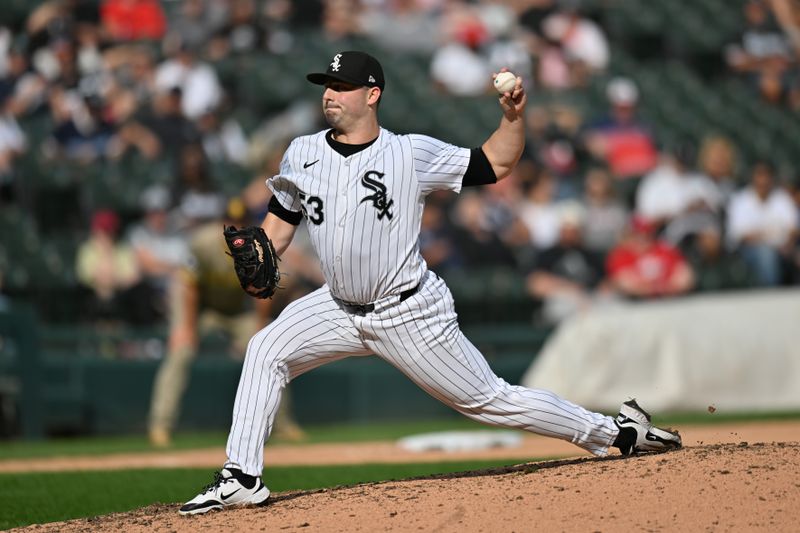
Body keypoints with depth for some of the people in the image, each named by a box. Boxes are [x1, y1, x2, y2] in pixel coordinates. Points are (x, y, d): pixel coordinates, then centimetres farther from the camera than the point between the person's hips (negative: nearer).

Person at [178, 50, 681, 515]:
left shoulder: (412, 154, -10)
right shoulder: (302, 154, 2)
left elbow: (497, 164, -3)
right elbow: (282, 219, 13)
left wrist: (514, 115, -20)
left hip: (411, 315, -5)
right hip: (340, 306, 5)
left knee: (489, 399, -2)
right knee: (266, 350, -12)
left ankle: (614, 431, 11)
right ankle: (242, 478, -8)